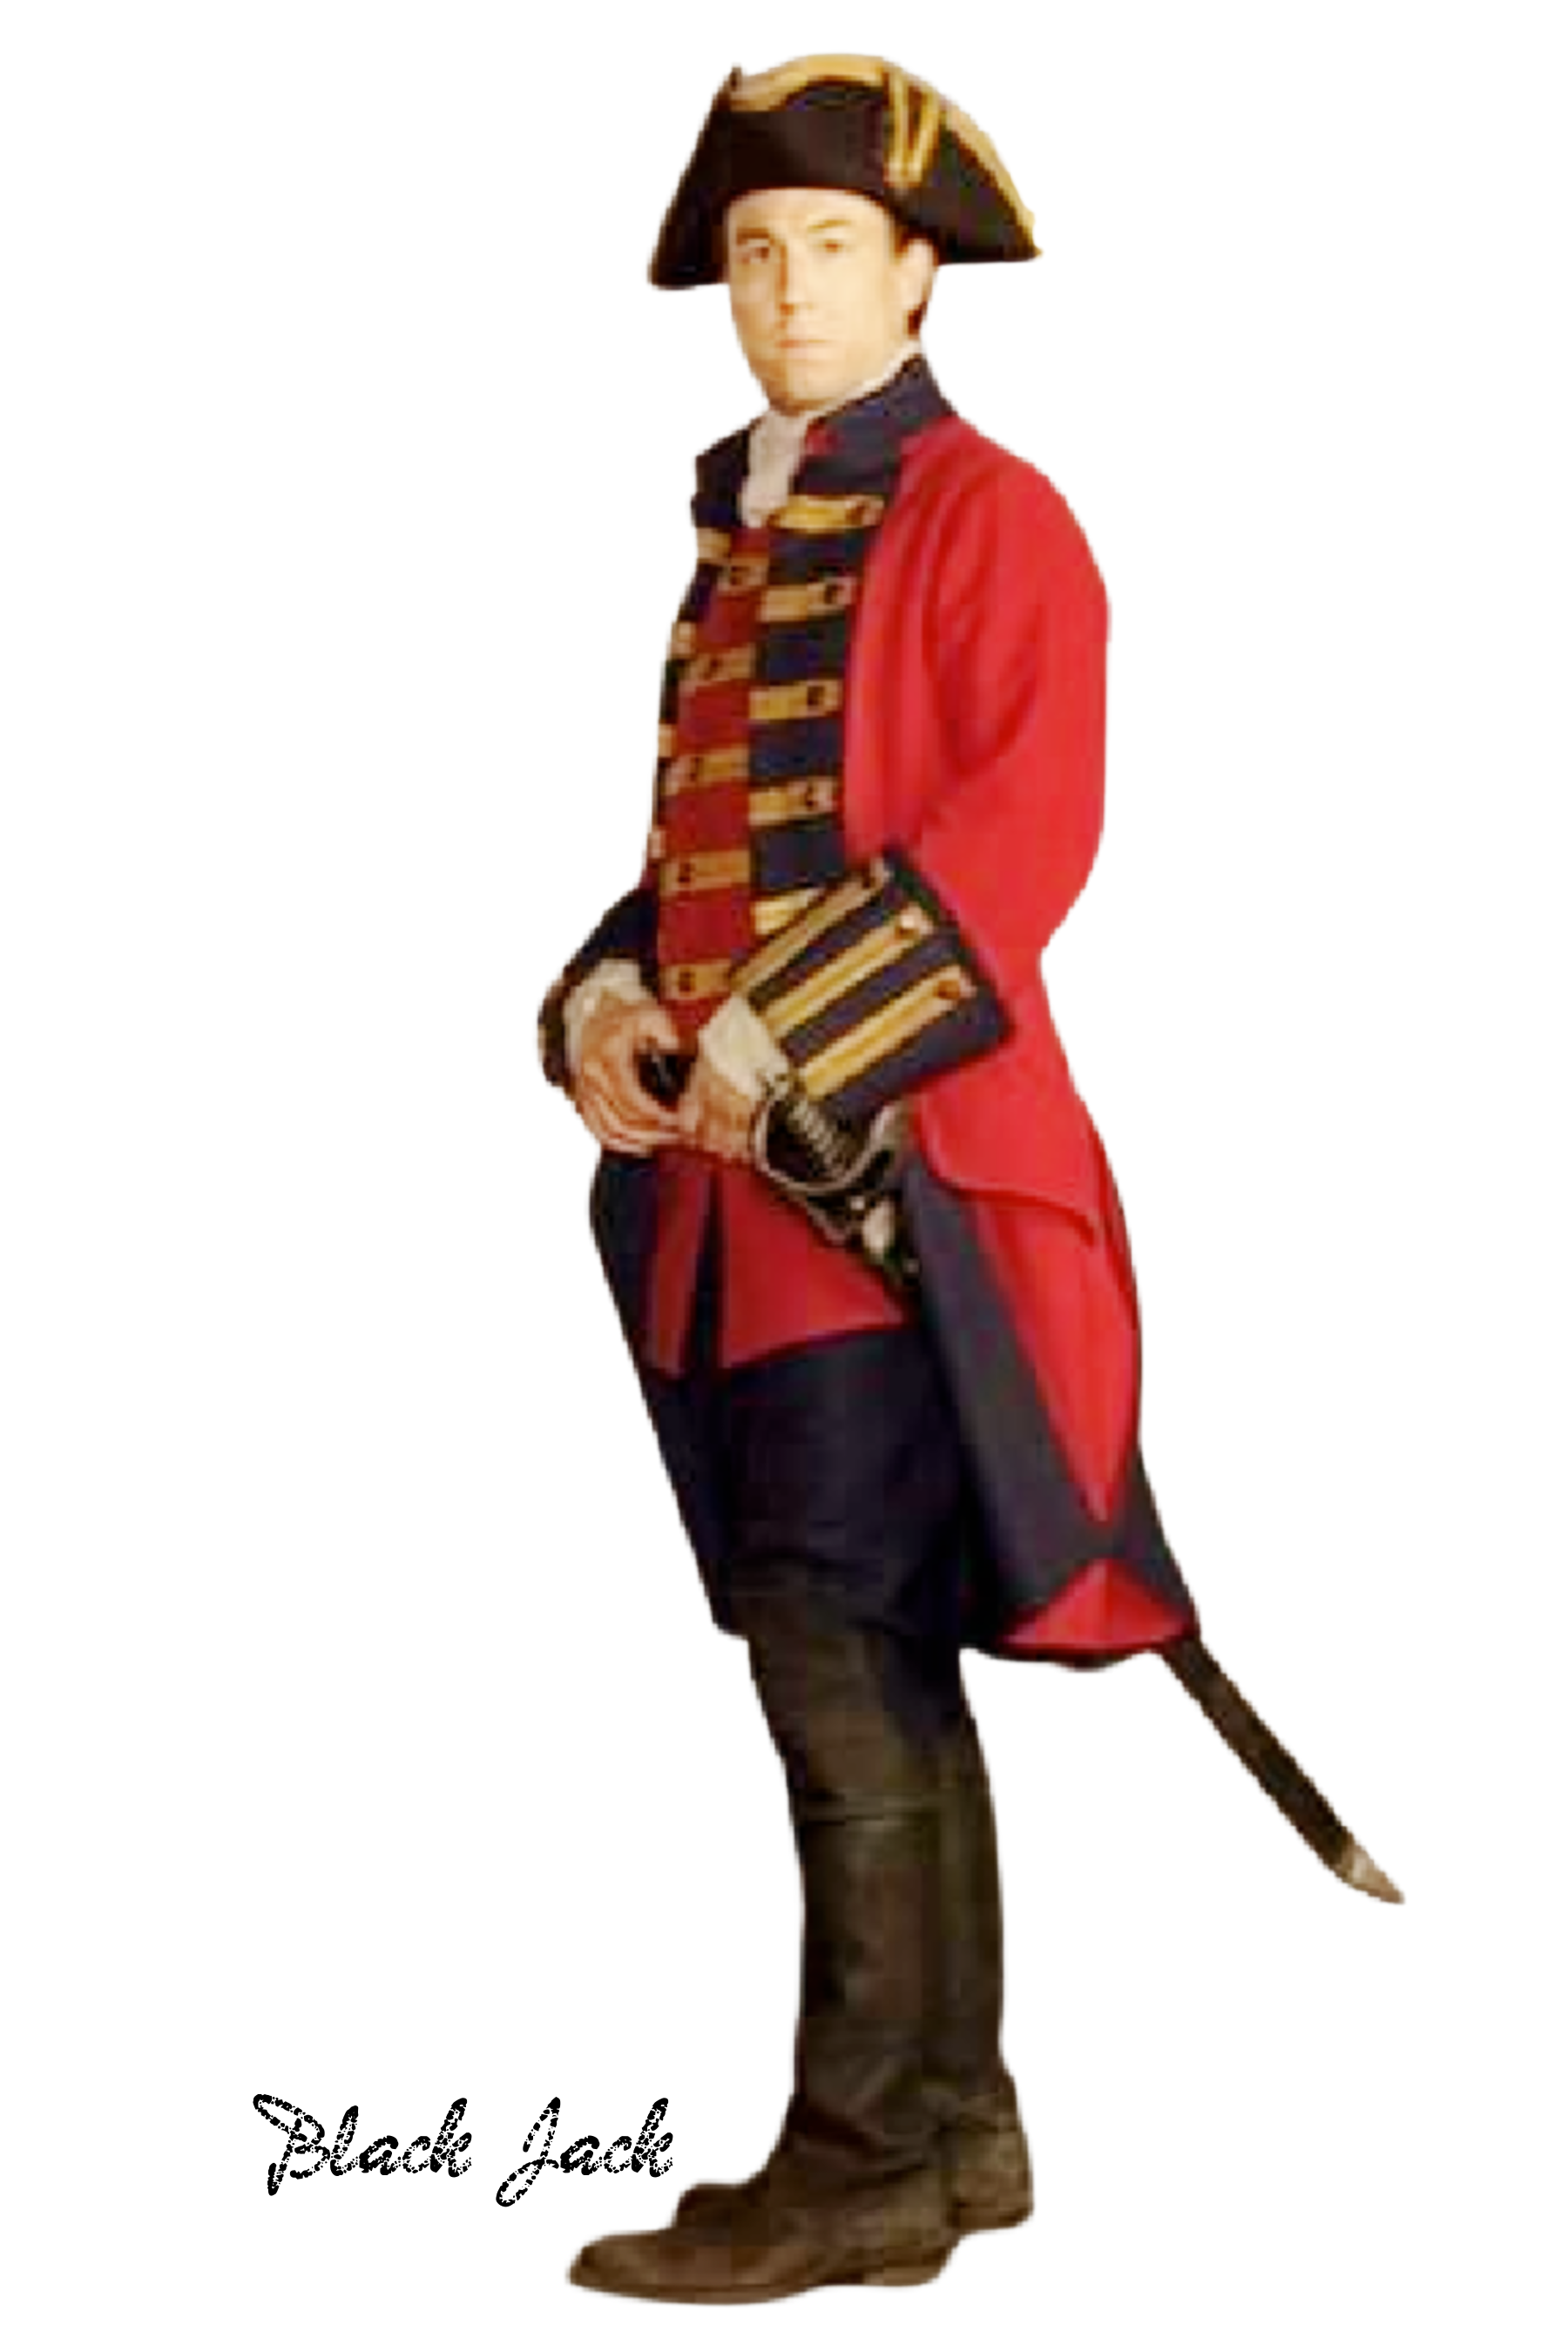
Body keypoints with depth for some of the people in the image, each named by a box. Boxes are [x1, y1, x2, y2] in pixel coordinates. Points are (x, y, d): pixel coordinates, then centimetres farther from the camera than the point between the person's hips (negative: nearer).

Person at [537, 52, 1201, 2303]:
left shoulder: (995, 512, -4)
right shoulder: (738, 536, 19)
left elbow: (1030, 828, -15)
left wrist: (794, 1037, -20)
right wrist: (612, 998, 0)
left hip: (901, 1154, -8)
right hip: (738, 1172, 8)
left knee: (840, 1647, -9)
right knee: (879, 1663, 13)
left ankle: (862, 2164, -1)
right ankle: (957, 2120, 23)